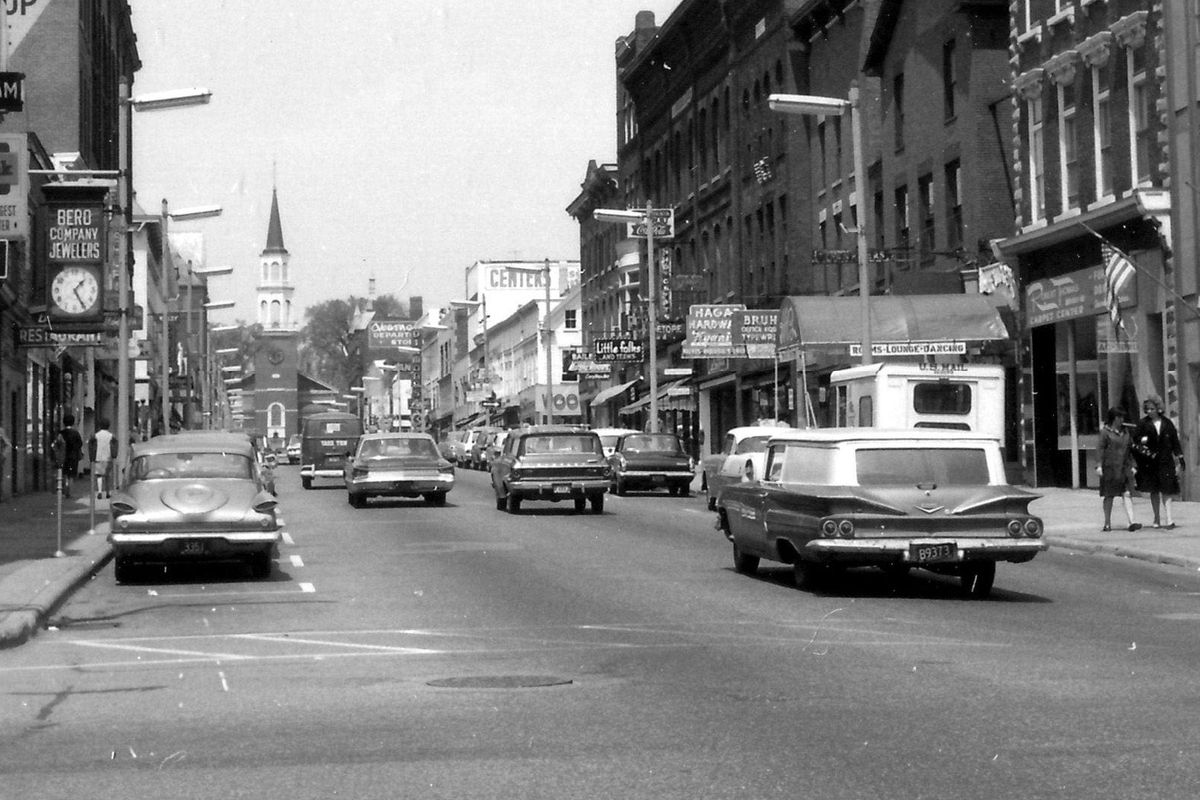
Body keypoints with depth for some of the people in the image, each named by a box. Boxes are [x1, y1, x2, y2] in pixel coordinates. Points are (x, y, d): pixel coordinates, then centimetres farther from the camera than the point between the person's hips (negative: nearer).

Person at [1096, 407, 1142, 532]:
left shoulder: (1125, 432, 14)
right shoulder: (1105, 431, -2)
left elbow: (1130, 450, 18)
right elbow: (1101, 449, -7)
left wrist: (1133, 465, 13)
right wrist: (1099, 465, -14)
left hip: (1125, 468, 4)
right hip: (1110, 468, -4)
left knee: (1127, 494, -7)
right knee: (1108, 496, 4)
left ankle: (1131, 522, -15)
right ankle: (1107, 523, 13)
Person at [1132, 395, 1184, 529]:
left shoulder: (1167, 423, 4)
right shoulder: (1143, 424, 0)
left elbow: (1175, 441, 7)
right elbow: (1135, 440, -2)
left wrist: (1180, 457, 5)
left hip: (1165, 461, 0)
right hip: (1150, 462, 0)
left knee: (1166, 490, -6)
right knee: (1153, 491, 8)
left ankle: (1168, 519, -8)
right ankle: (1157, 518, 19)